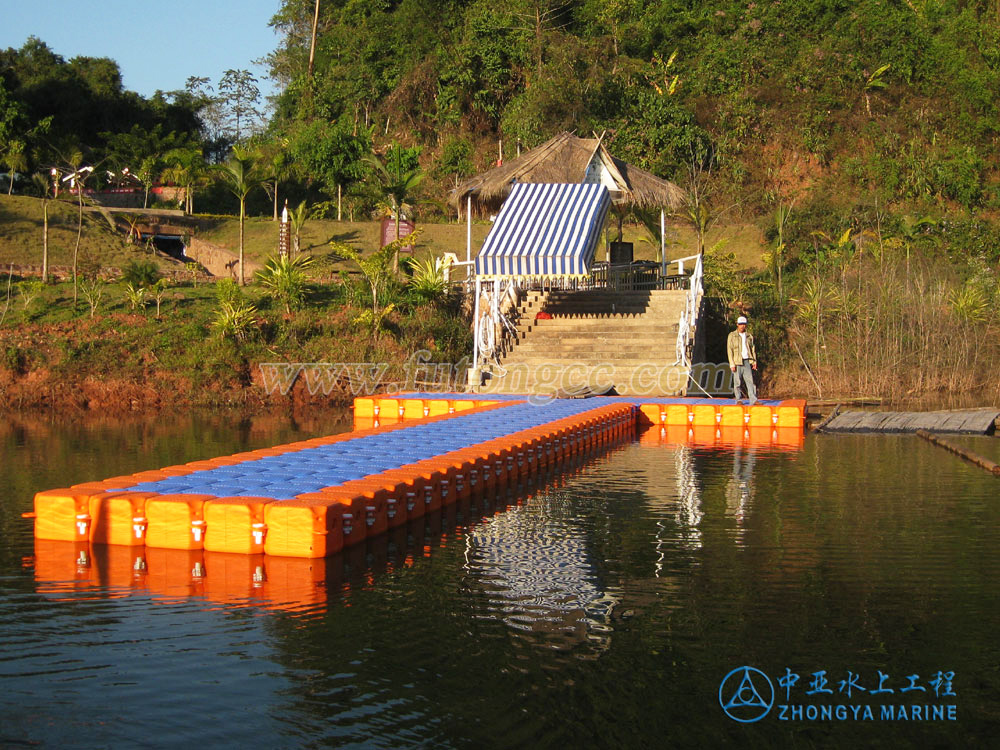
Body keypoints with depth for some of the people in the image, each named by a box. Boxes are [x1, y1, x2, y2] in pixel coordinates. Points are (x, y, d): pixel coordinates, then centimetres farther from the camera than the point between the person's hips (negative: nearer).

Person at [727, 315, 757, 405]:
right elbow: (729, 350, -2)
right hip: (737, 362, -2)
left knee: (750, 380, -7)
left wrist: (754, 361, 8)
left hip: (747, 361, 3)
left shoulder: (749, 336, 15)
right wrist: (732, 364, -10)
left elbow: (753, 349, 18)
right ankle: (738, 400, 9)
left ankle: (753, 400, -12)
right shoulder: (732, 335, 3)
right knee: (737, 382, 0)